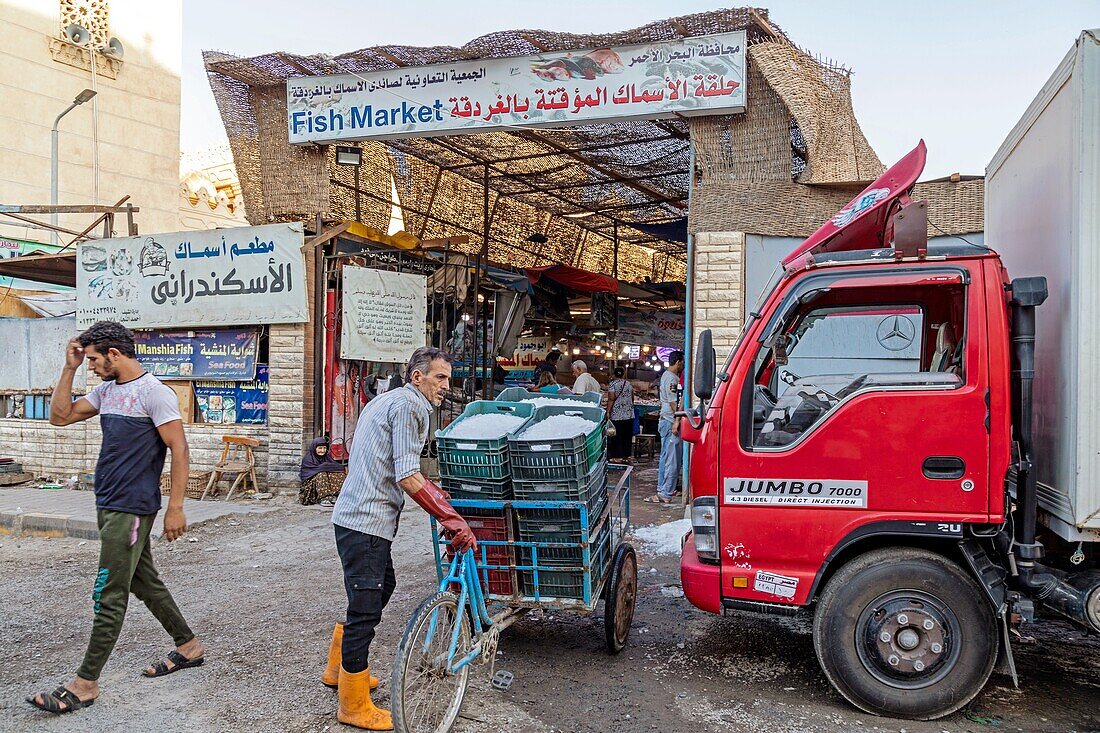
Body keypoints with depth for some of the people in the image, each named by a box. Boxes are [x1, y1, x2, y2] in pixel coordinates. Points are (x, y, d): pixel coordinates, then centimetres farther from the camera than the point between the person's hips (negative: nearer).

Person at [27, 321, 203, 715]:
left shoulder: (153, 392, -14)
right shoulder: (106, 390, 11)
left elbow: (179, 450, -16)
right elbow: (60, 416, 15)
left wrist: (175, 508, -18)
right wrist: (69, 367, 6)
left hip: (131, 509, -9)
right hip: (107, 505, 9)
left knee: (109, 597, -2)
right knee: (145, 582, 16)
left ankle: (85, 684, 7)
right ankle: (188, 648, 29)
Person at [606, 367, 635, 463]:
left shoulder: (612, 384, -7)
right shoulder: (629, 384, 10)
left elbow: (611, 399, -14)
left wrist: (608, 412, -12)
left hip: (617, 415, -5)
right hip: (629, 414, 5)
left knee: (618, 436, -1)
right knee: (628, 436, 9)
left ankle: (618, 457, 0)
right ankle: (627, 456, 14)